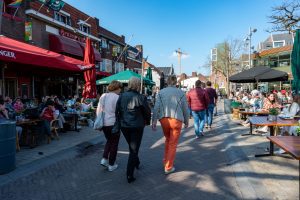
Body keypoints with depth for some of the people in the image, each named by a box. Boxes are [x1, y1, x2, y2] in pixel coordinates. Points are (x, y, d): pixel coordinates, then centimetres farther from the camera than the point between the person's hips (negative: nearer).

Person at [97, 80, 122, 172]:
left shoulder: (103, 96, 6)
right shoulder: (117, 97, -14)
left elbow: (98, 110, 10)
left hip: (104, 123, 6)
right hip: (113, 123, -6)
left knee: (109, 140, 26)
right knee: (114, 144, 10)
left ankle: (104, 159, 17)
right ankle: (111, 165, 19)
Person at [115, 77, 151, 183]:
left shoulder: (122, 96, -2)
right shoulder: (140, 97, -15)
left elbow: (117, 110, 1)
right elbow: (147, 112, -6)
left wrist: (120, 121, 14)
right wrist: (147, 121, 13)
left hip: (124, 126, 5)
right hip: (137, 126, -5)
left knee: (132, 147, 26)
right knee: (134, 149, 6)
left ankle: (136, 163, 47)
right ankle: (129, 175, 9)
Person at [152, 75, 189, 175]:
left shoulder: (161, 92, 4)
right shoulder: (181, 93, 1)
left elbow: (156, 107, -1)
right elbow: (185, 109, 4)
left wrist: (154, 121, 2)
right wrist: (186, 121, 15)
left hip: (163, 119, 2)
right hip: (176, 120, -2)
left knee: (167, 140, 24)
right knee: (173, 144, 9)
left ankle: (165, 162, 30)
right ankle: (168, 167, 16)